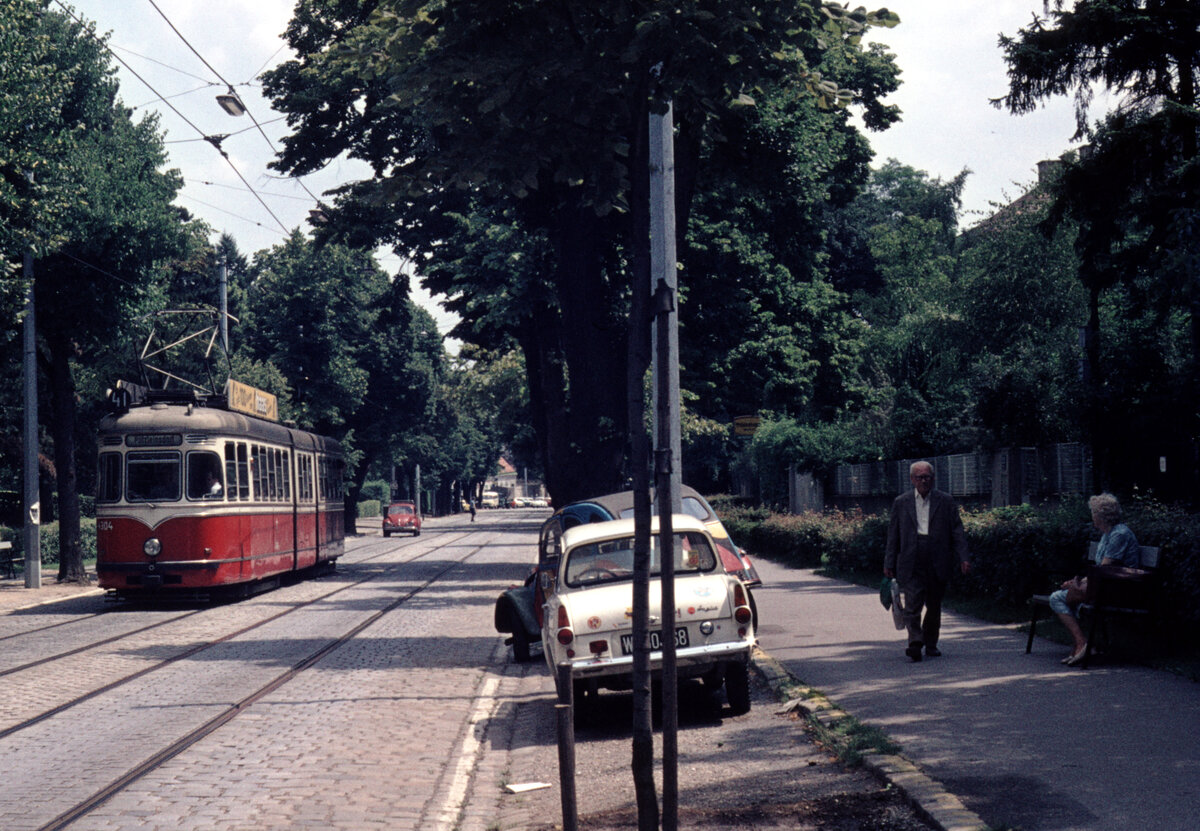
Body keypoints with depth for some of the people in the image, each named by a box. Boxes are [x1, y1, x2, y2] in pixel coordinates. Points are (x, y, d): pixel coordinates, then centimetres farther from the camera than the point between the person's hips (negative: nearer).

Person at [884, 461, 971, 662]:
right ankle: (915, 643, -21)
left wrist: (963, 558, -4)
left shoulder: (946, 501, 8)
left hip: (938, 563, 1)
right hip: (911, 565, -1)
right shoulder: (901, 503, 9)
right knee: (911, 604, -14)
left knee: (934, 606, 9)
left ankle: (931, 644, 22)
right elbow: (893, 535, 11)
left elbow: (957, 531, 6)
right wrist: (889, 563, 7)